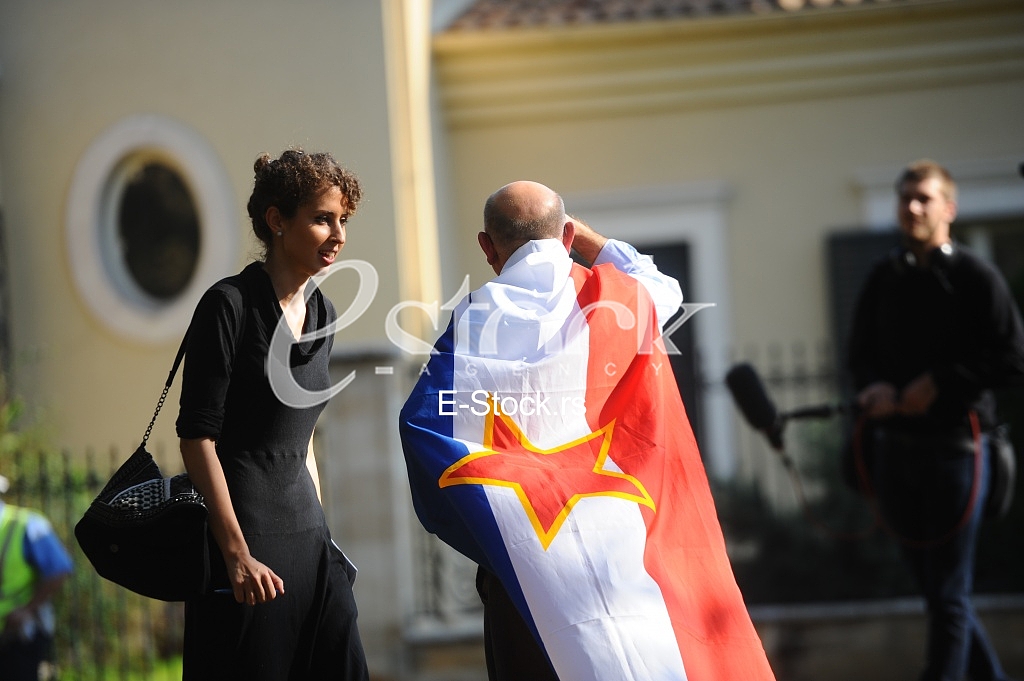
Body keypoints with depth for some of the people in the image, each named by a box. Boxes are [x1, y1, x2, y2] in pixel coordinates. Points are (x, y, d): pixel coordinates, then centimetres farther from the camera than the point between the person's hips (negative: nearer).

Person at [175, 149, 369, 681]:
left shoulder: (321, 314, 12)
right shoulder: (230, 304, -11)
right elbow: (197, 437, -14)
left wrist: (321, 532, 16)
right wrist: (236, 553, -18)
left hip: (307, 535, 7)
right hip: (245, 529, -7)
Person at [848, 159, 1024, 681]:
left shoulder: (975, 277, -5)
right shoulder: (884, 277, 11)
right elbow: (860, 352, 16)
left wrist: (939, 384, -14)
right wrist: (875, 387, -5)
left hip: (954, 446, -6)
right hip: (895, 447, 6)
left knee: (948, 593, -3)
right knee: (933, 586, 11)